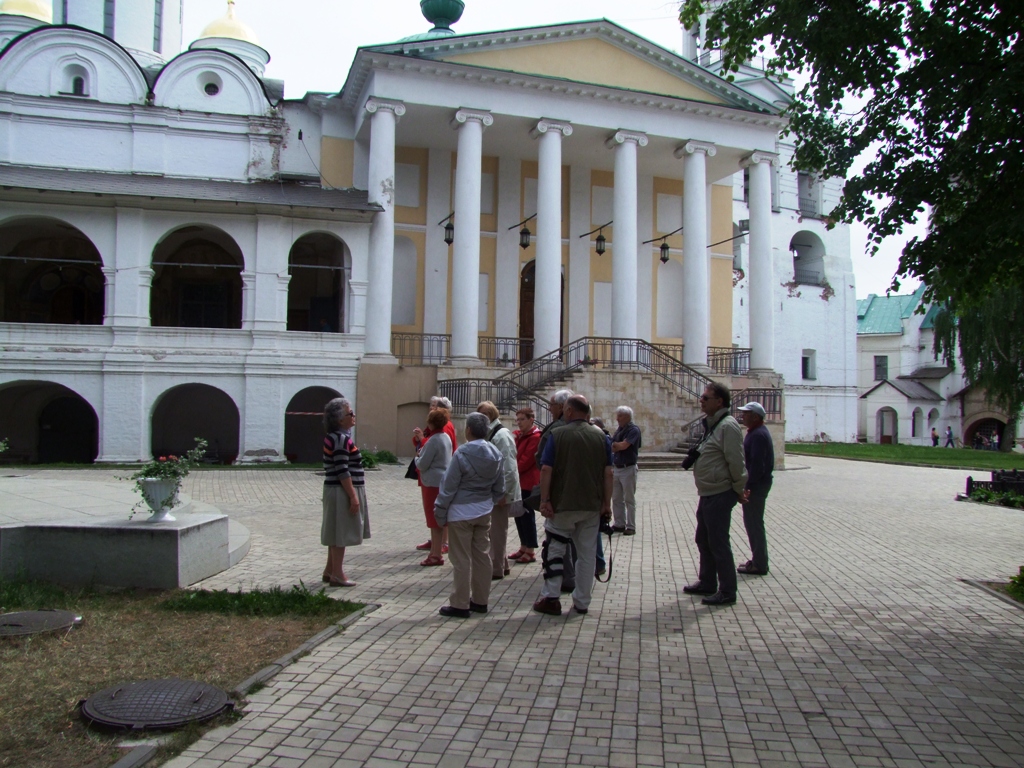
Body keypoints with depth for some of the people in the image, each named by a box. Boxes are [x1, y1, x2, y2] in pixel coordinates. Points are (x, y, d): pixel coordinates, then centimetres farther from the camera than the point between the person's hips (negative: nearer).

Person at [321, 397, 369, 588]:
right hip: (343, 491, -10)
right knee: (341, 532, -3)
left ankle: (330, 570, 25)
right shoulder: (341, 439, -18)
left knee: (337, 531, 16)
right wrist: (353, 496, -20)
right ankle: (337, 574, 5)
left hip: (336, 490, 10)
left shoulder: (334, 437, 13)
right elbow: (342, 472, -22)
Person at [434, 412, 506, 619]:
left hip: (461, 512, -6)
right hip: (484, 511, 6)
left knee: (461, 559, 0)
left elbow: (449, 486, -13)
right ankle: (480, 600, 22)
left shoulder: (462, 453, -16)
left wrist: (440, 512, -5)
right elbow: (499, 487, 11)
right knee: (482, 556, 13)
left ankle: (460, 604, 7)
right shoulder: (496, 454, 4)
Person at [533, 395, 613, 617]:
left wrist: (545, 500, -9)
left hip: (563, 504, -3)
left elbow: (546, 470, -13)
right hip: (592, 506, 3)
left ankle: (550, 598, 10)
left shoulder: (558, 435, -7)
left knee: (554, 549, 9)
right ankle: (582, 602, 17)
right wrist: (607, 503, 4)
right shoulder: (601, 437, 2)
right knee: (587, 553, 11)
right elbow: (608, 473, 0)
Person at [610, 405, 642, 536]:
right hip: (616, 468, 7)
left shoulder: (634, 430, -11)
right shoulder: (619, 430, 12)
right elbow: (614, 447, 8)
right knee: (616, 499, 11)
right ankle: (619, 524, 20)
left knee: (629, 499, 0)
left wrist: (613, 444, -5)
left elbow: (623, 445, -20)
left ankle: (631, 527, 7)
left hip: (628, 468, -7)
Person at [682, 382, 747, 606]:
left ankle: (727, 592, 8)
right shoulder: (711, 424, 13)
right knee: (703, 540, 19)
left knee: (718, 543, -2)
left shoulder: (728, 426, -19)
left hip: (720, 495, -10)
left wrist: (739, 490, -13)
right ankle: (707, 583, 33)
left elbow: (736, 462, -20)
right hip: (707, 494, 10)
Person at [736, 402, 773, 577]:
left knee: (754, 523, -4)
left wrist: (748, 486, -23)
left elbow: (757, 464, -25)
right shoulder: (756, 432, 15)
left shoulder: (758, 435, -19)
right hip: (755, 484, 11)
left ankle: (759, 564, 2)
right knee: (753, 522, 16)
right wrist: (747, 484, 18)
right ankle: (758, 560, 24)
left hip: (756, 485, -11)